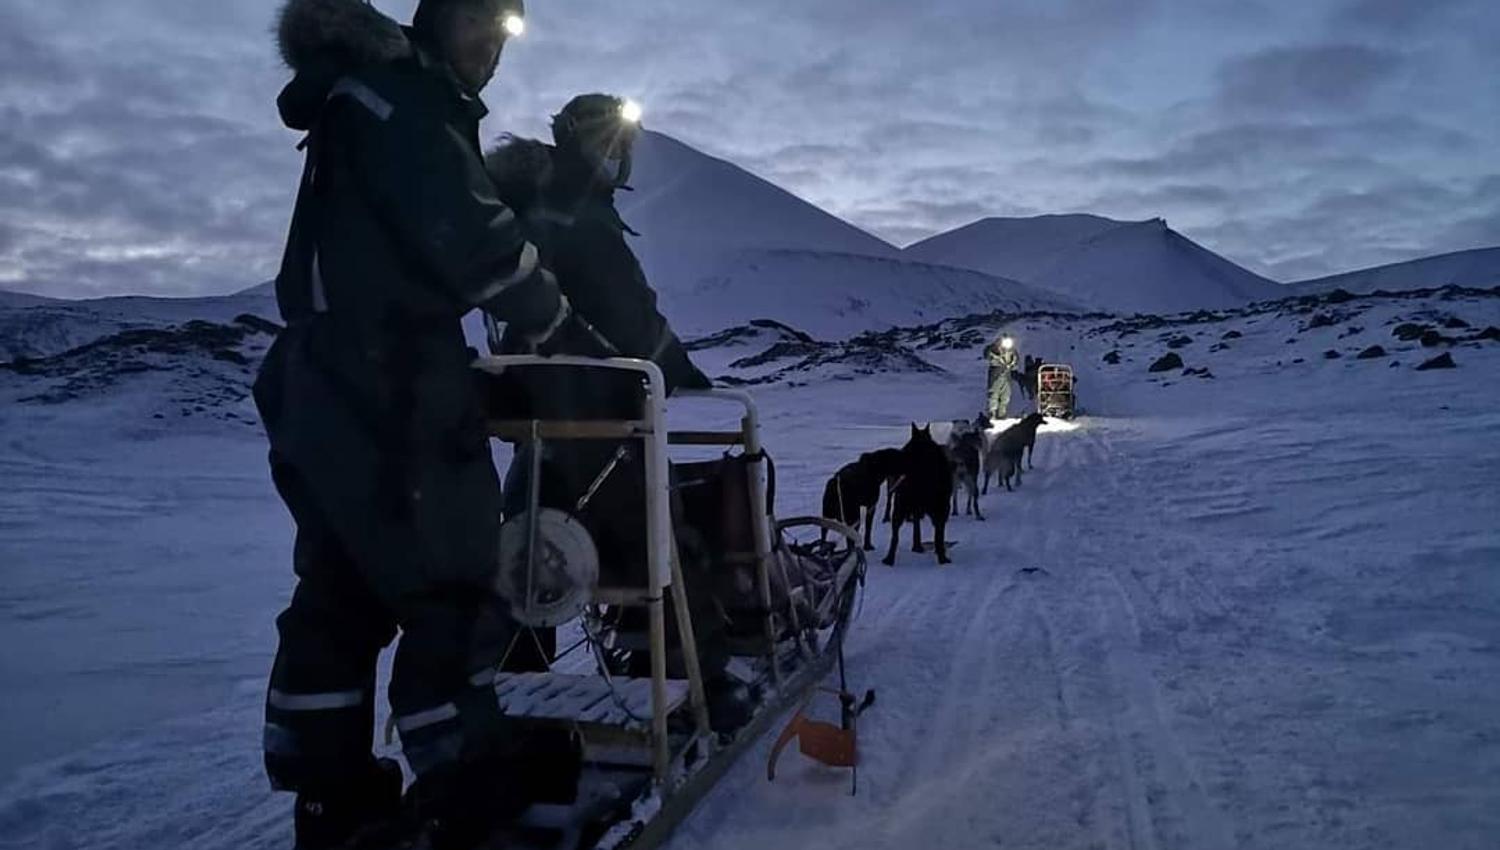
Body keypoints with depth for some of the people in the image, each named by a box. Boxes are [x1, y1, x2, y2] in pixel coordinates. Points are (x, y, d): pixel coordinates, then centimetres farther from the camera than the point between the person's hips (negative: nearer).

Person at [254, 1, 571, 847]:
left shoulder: (381, 99, 24)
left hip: (332, 382, 10)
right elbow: (470, 238, -20)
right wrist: (556, 322, -7)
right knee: (453, 590, -6)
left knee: (343, 592, 13)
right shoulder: (401, 94, -8)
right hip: (385, 388, -10)